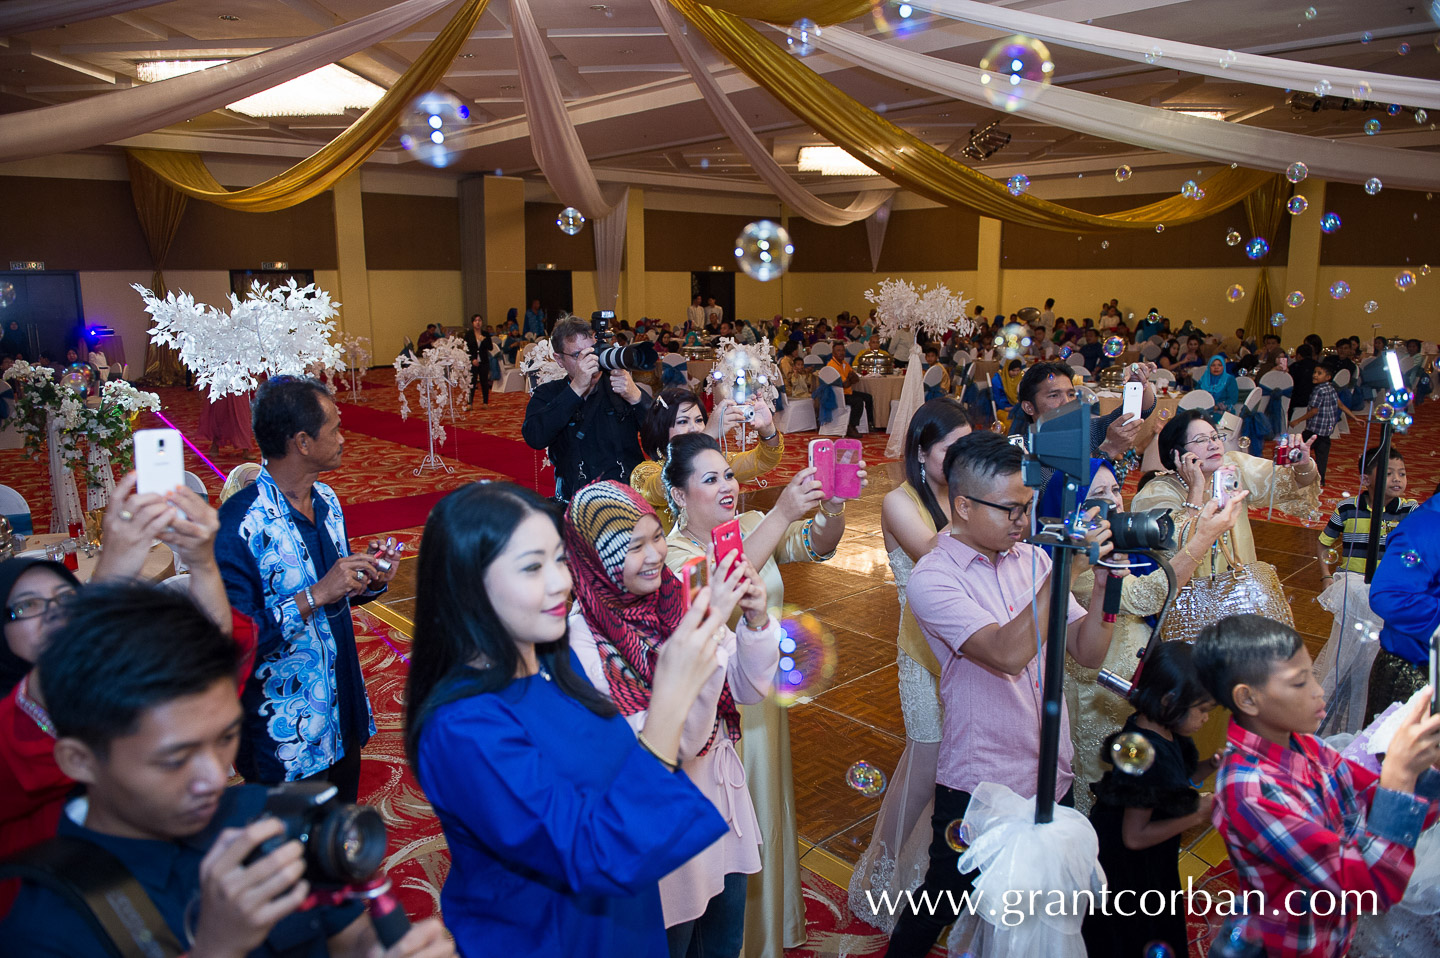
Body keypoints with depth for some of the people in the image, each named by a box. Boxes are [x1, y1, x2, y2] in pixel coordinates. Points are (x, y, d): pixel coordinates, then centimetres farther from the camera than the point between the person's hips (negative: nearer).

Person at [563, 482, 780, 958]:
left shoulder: (675, 595, -10)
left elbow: (750, 688, -4)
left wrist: (756, 622, -24)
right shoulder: (584, 640, -26)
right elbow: (671, 742, -30)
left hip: (721, 790, 5)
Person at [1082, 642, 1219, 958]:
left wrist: (1209, 767, -5)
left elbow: (1170, 786, 10)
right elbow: (1135, 836, -28)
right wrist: (1197, 816, -23)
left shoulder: (1158, 732, -5)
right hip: (1127, 876, -9)